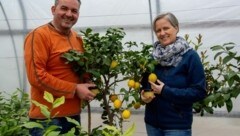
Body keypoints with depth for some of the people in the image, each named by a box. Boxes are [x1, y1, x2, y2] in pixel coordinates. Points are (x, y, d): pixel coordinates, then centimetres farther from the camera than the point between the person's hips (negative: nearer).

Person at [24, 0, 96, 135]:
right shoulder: (39, 35, -11)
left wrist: (88, 85, 0)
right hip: (46, 117, -7)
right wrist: (75, 89, -16)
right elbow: (36, 76, -18)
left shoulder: (77, 38, 10)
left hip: (74, 114, 7)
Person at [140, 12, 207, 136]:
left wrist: (165, 91, -19)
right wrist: (143, 95, -8)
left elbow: (199, 92, -14)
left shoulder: (190, 56, -10)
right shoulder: (153, 56, 3)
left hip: (178, 125, -4)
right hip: (152, 122, 5)